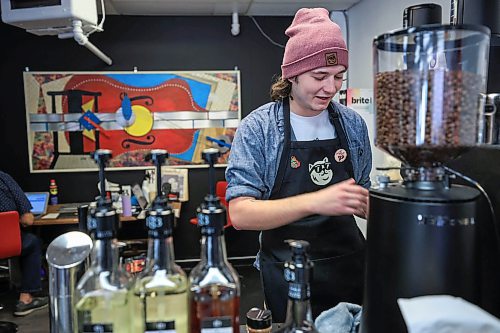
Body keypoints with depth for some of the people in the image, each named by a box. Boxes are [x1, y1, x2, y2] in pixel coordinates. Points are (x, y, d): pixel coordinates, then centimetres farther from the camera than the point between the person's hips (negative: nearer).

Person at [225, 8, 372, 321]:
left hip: (350, 268, 4)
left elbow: (360, 197, 12)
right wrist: (314, 202, -31)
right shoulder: (257, 128, -12)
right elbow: (240, 214, -19)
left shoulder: (353, 124, 0)